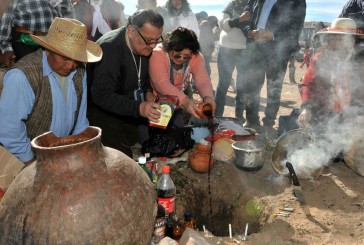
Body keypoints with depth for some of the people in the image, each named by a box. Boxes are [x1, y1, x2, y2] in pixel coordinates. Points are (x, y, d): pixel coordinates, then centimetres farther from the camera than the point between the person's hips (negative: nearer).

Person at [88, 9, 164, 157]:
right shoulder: (110, 48, -27)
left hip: (130, 106, 8)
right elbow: (101, 96, -33)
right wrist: (138, 108, -43)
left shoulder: (144, 46, -4)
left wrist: (148, 92, -6)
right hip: (101, 108, -7)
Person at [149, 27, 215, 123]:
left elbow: (202, 79, -23)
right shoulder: (157, 54, -26)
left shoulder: (196, 57, -13)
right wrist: (184, 100, -53)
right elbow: (162, 83, -38)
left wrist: (208, 97, -46)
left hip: (179, 99, 4)